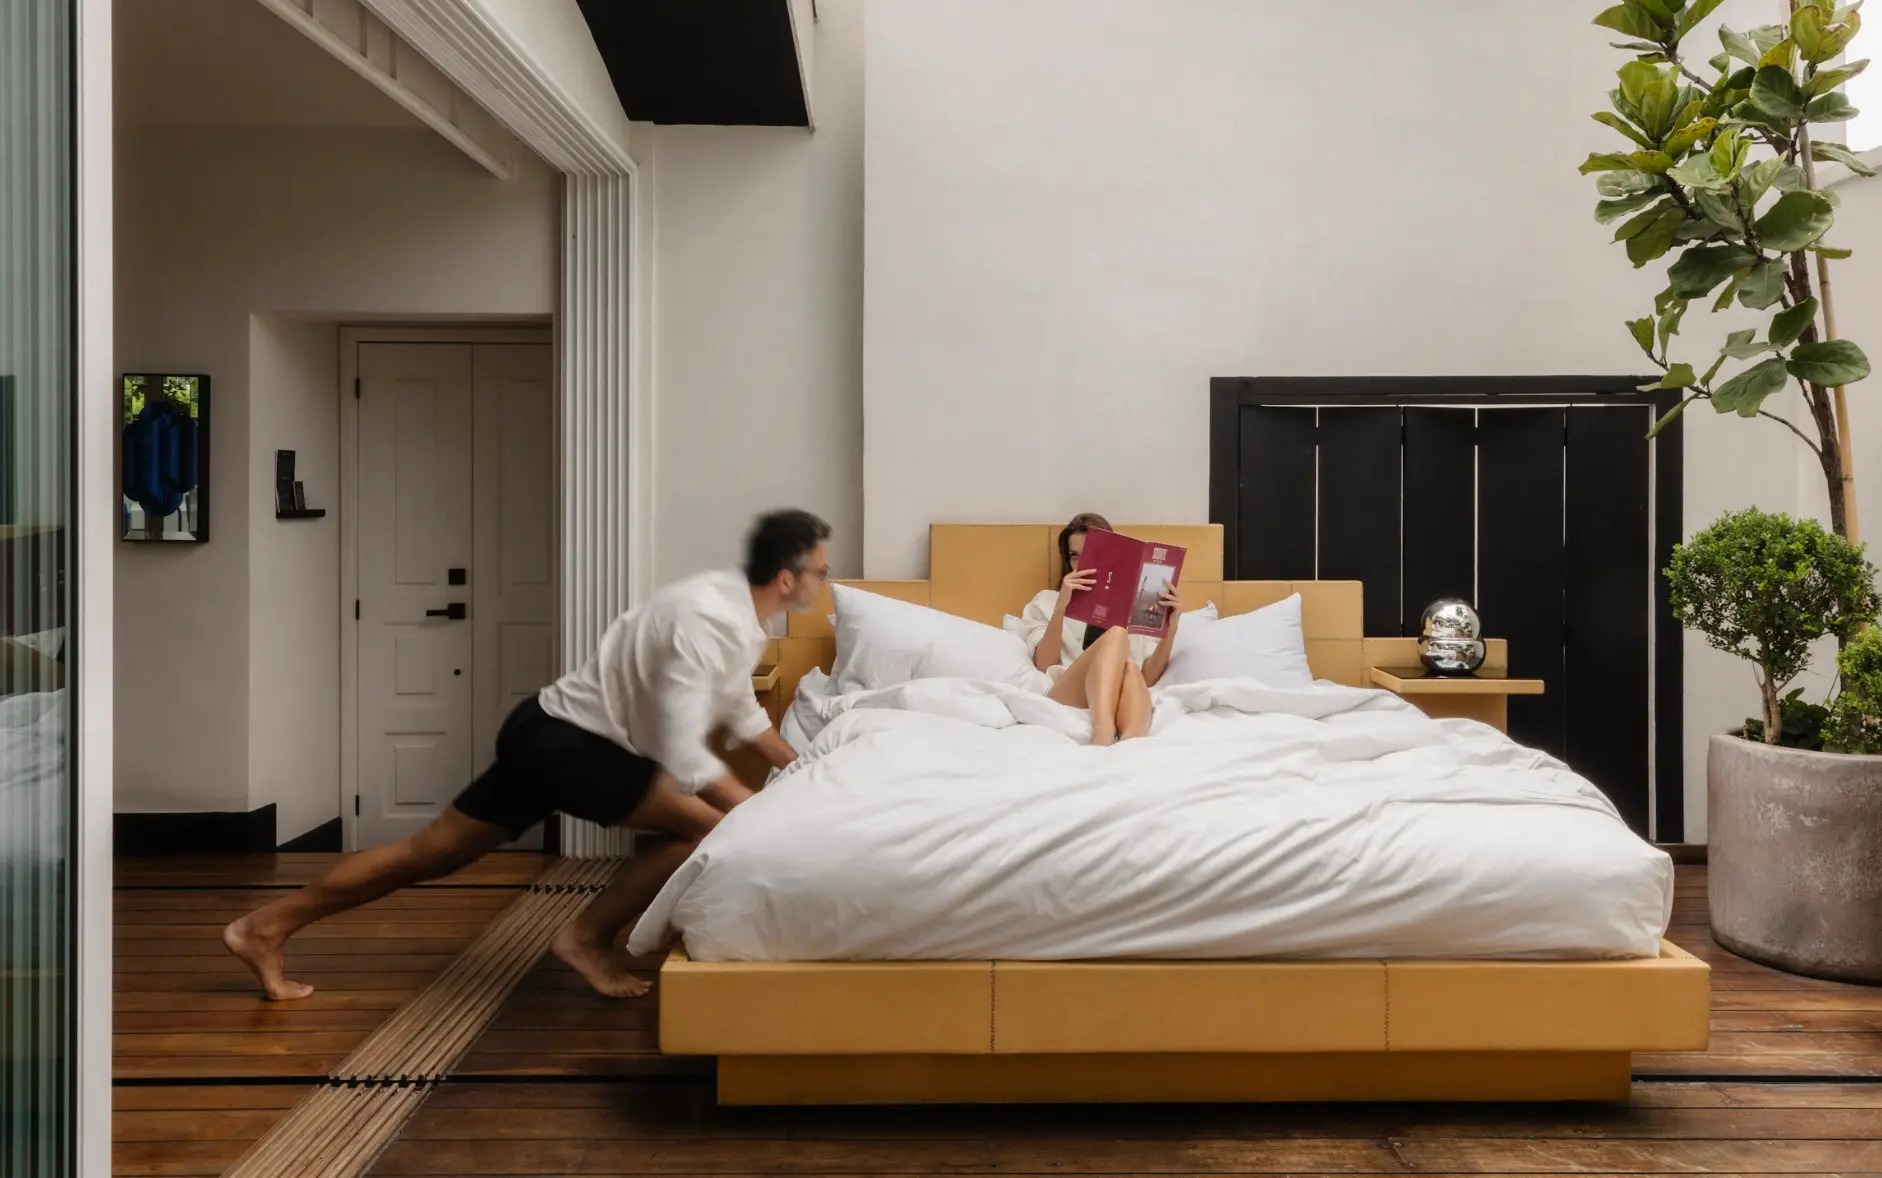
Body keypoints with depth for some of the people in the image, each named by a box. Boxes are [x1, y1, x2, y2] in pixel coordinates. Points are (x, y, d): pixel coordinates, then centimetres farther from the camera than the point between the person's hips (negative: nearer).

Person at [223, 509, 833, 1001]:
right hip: (563, 740, -9)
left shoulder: (738, 604, 6)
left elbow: (742, 709, 22)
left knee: (431, 852, 15)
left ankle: (264, 927, 23)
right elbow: (682, 754, -28)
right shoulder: (709, 621, -25)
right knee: (710, 826, -14)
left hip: (548, 733, 9)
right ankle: (587, 937, -1)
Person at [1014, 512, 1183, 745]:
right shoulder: (1047, 602, 24)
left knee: (1130, 669, -34)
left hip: (1122, 705, 2)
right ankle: (1104, 736, -55)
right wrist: (1061, 607, -7)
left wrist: (1170, 629, -1)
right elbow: (1044, 666, 4)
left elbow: (1149, 677, 13)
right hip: (1064, 700, -1)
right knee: (1116, 635, -29)